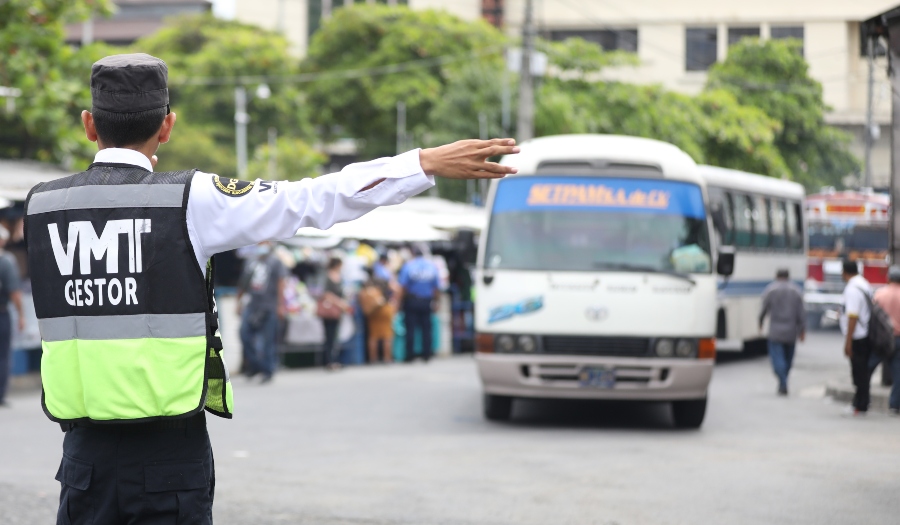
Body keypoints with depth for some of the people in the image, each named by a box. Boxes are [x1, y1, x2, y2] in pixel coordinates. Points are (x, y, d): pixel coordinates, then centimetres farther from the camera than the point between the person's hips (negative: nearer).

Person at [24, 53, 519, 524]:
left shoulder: (41, 206, 4)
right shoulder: (189, 201, -7)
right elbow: (315, 199, -6)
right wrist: (427, 162, -2)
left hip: (86, 455, 3)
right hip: (170, 455, -3)